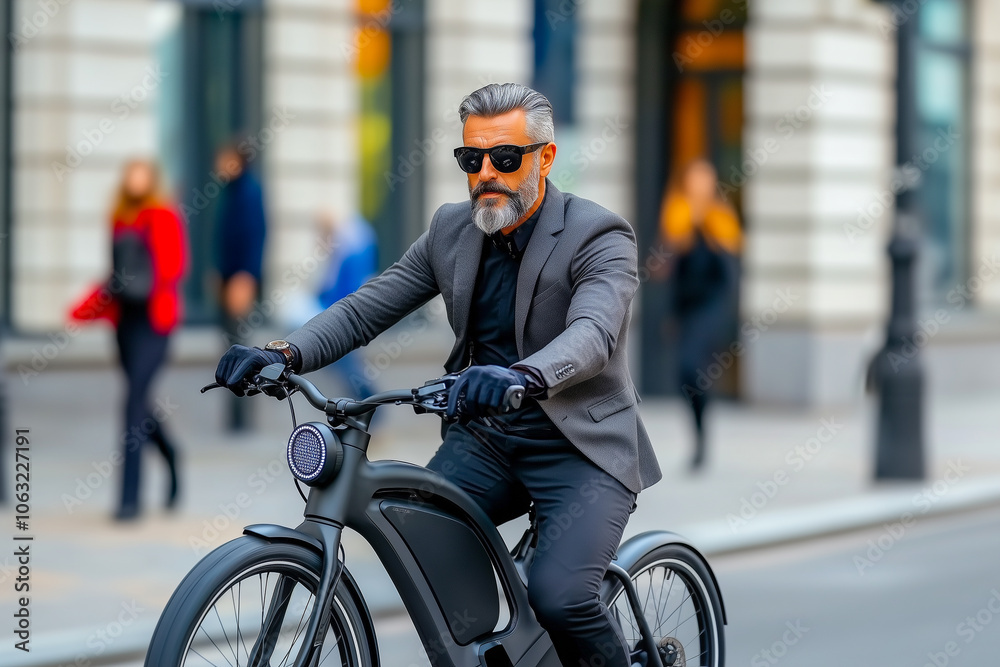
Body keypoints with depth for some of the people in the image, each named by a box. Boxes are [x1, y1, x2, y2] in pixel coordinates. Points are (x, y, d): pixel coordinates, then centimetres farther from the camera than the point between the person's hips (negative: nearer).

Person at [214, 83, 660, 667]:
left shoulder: (601, 237, -13)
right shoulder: (452, 230, 5)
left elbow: (592, 333, -31)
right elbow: (365, 309, 1)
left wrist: (520, 376, -52)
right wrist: (284, 354, -18)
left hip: (582, 449, -6)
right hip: (488, 438, 6)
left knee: (559, 594, -26)